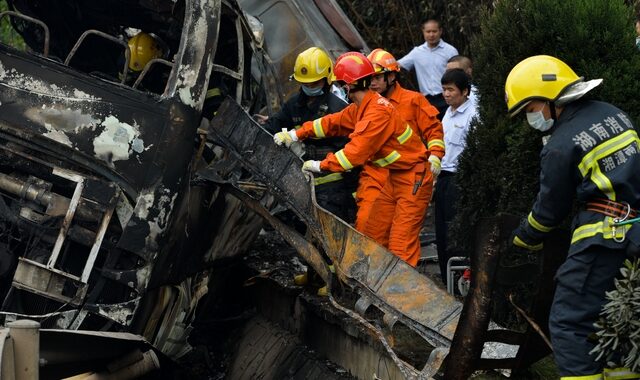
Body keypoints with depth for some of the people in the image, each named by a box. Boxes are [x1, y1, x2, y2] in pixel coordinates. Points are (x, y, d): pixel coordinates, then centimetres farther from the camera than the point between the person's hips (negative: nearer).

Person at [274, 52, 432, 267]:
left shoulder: (378, 111, -24)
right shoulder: (360, 108, 7)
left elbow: (357, 151, -27)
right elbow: (334, 122, 16)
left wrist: (321, 166, -19)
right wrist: (296, 134, 12)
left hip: (413, 179, -10)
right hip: (394, 177, 10)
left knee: (401, 243, -13)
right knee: (373, 234, 13)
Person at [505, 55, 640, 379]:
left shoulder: (561, 145, -11)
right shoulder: (612, 113, 10)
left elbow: (550, 207, -1)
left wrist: (525, 239, 18)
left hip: (605, 236, -8)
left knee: (569, 322, -5)